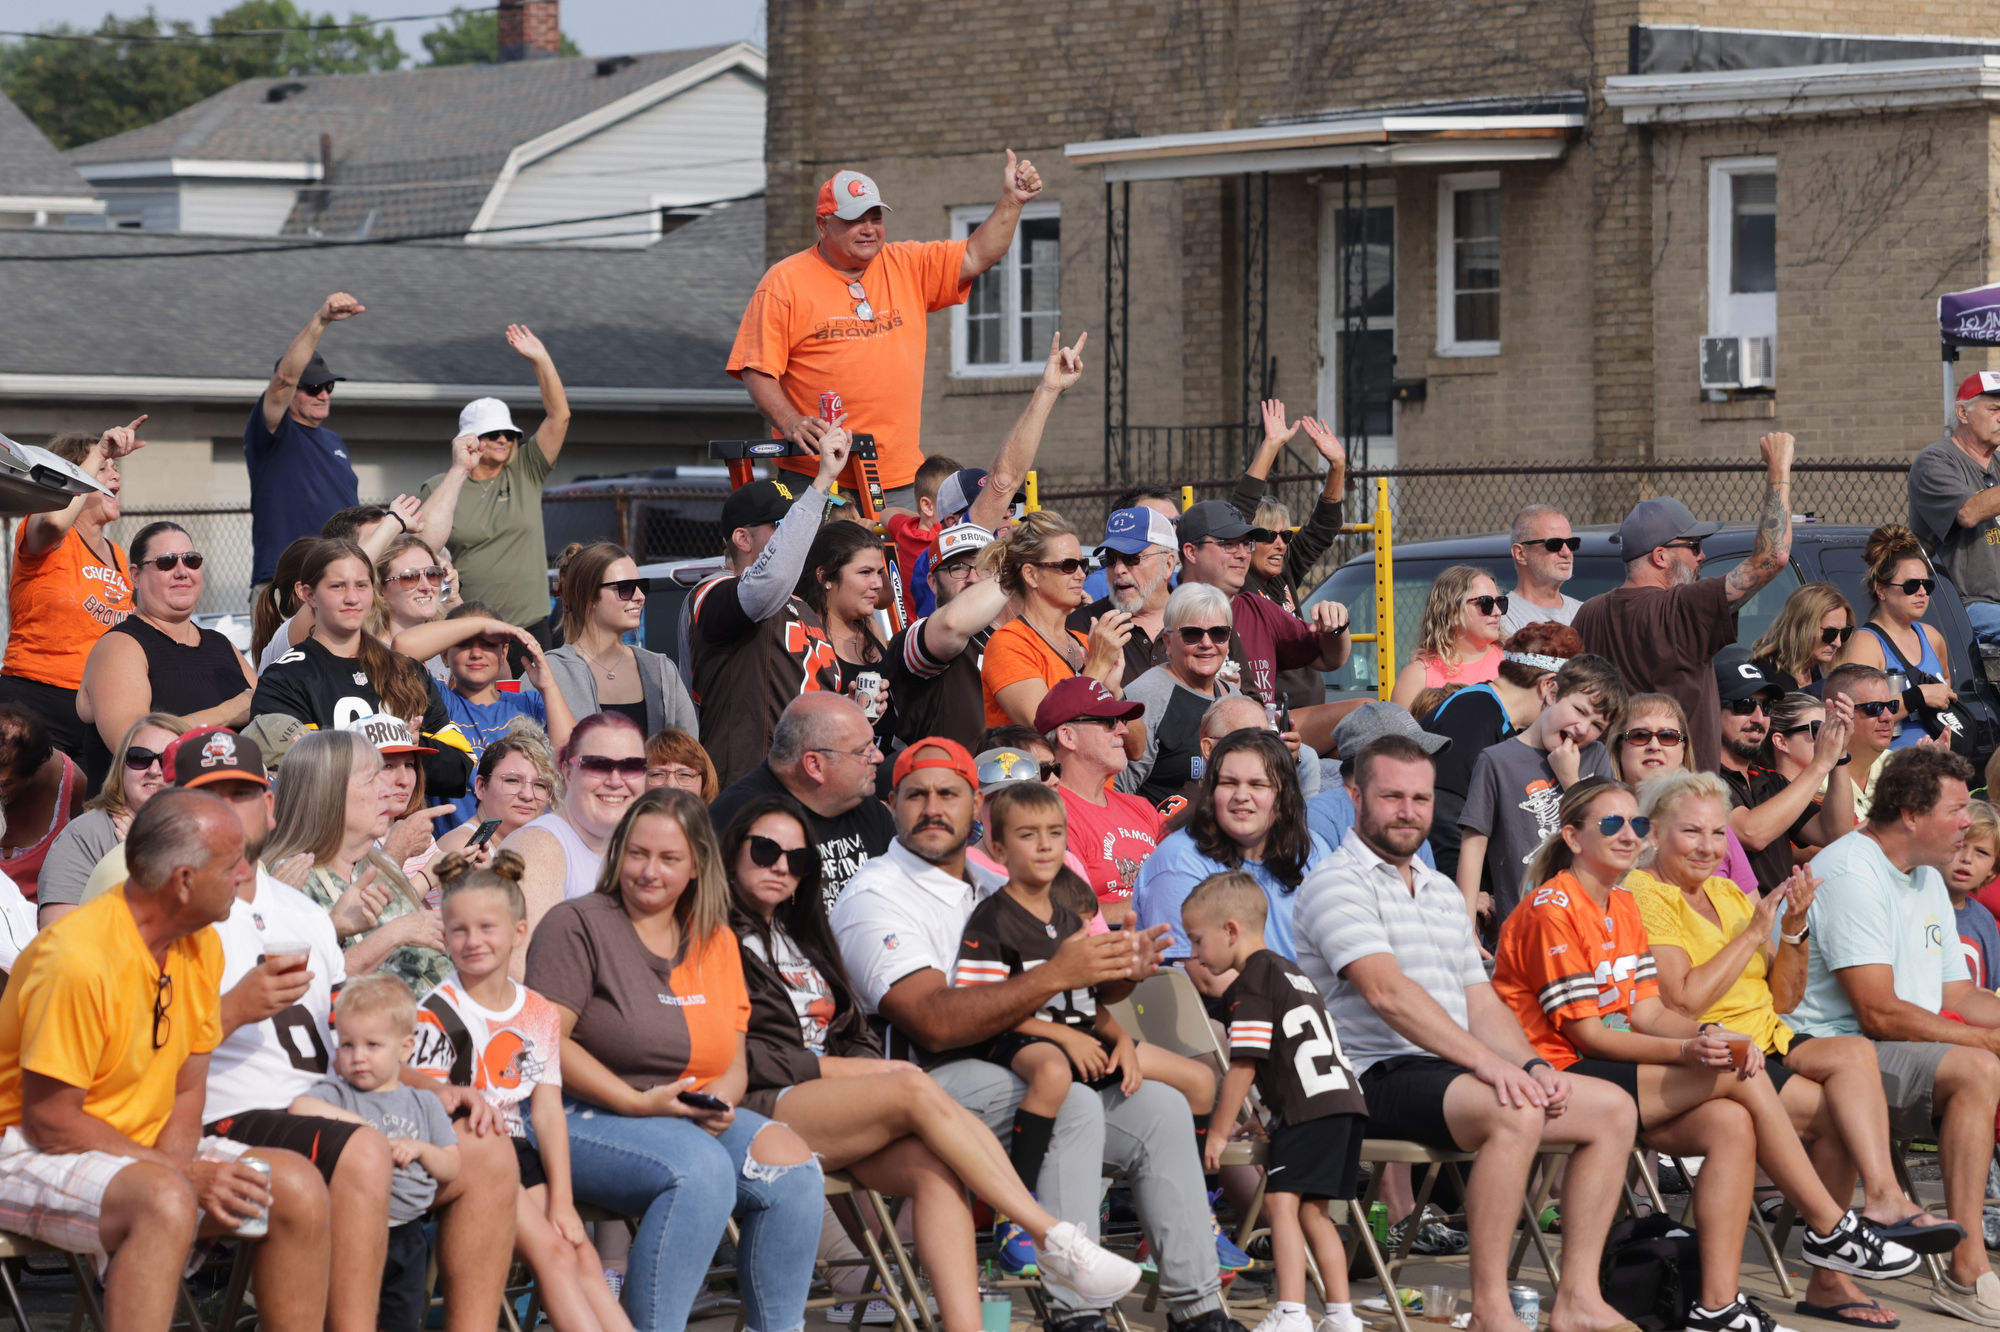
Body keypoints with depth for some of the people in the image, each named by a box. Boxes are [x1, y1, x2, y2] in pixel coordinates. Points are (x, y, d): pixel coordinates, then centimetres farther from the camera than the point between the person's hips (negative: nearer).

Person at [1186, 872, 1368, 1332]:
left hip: (1309, 1107, -9)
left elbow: (1244, 1066, -9)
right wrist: (1267, 1113, 30)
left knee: (1281, 1201, -12)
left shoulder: (1251, 981, -4)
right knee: (1311, 1210, 13)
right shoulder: (1290, 971, 24)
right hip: (1346, 1103, 9)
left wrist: (1218, 1133, -3)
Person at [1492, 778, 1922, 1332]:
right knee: (1740, 1076, -17)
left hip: (1607, 1078, 9)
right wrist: (1688, 1052, -24)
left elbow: (1647, 1012, 9)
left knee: (1731, 1125, -17)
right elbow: (1585, 1032, -16)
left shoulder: (1623, 907, 16)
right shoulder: (1552, 911, -13)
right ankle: (1830, 1229, -7)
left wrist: (1709, 1035, -13)